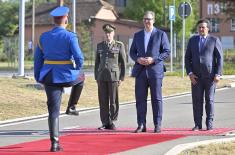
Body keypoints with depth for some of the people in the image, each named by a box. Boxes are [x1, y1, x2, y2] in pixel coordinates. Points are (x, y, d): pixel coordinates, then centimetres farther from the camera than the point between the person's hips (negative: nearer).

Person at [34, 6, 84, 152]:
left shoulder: (44, 36, 3)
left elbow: (38, 59, 6)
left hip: (50, 77, 3)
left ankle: (55, 143, 0)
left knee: (53, 110, 5)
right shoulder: (70, 36, -10)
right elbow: (79, 58, -15)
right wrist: (77, 68, 6)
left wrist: (38, 78, 15)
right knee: (80, 78, 35)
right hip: (67, 76, -3)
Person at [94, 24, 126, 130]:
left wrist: (121, 77, -4)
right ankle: (105, 123, 6)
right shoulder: (100, 46, 11)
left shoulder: (119, 45, 2)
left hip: (114, 76, -3)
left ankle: (112, 122, 8)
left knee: (113, 100, -2)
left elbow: (123, 62, 2)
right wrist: (96, 77, 8)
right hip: (102, 76, 3)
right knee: (103, 101, 1)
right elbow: (97, 62, 14)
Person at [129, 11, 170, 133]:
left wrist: (153, 59, -14)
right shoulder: (137, 35, 13)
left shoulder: (161, 34, 2)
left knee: (156, 99, 0)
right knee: (140, 99, 0)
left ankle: (157, 125, 4)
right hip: (140, 71, 3)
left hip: (155, 70, -3)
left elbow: (166, 52, -1)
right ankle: (141, 125, 4)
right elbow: (132, 52, 14)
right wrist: (138, 59, -7)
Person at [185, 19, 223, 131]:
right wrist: (190, 73, -3)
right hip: (196, 76, 2)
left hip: (210, 75, -2)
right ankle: (198, 124, 1)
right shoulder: (192, 40, 11)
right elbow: (187, 58, 9)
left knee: (209, 100, 1)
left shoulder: (214, 40, 2)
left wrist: (218, 74, -10)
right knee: (197, 100, -2)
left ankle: (209, 124, 7)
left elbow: (219, 58, -1)